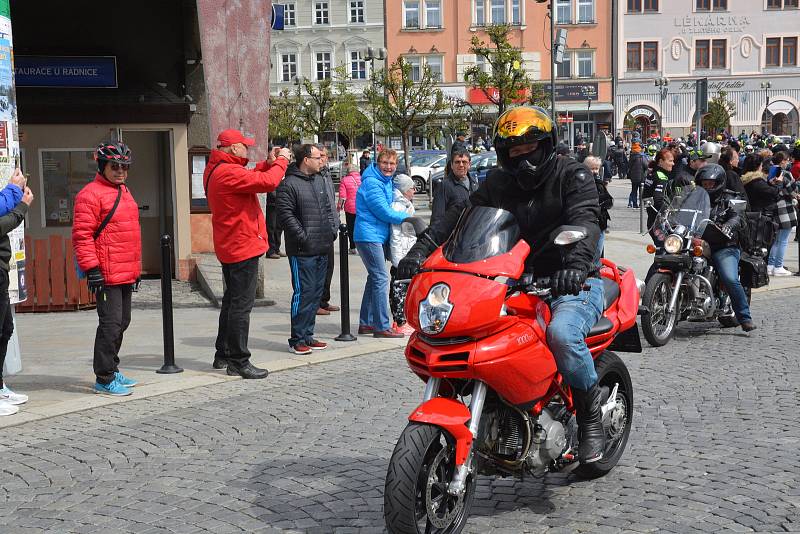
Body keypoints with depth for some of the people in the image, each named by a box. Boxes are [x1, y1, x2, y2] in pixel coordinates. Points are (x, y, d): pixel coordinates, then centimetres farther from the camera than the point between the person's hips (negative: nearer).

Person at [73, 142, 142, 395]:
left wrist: (136, 268, 25)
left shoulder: (124, 191, 18)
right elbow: (82, 234, -16)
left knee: (122, 322, 15)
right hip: (106, 274, -9)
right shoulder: (90, 194, -11)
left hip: (126, 273, 9)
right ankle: (104, 379, -1)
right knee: (111, 323, -8)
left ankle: (111, 369, 28)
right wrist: (91, 269, -20)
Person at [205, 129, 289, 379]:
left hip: (230, 247, 11)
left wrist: (269, 163, 7)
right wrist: (281, 161, -8)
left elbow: (250, 179, 20)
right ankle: (238, 362, -2)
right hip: (243, 247, -11)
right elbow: (267, 182, -25)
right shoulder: (228, 172, -20)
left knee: (232, 301, 19)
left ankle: (223, 355, 28)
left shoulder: (216, 170, 12)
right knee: (241, 305, -6)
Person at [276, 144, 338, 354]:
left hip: (323, 249, 8)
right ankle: (297, 339, 1)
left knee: (316, 293, 12)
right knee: (303, 293, -7)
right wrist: (303, 238, -17)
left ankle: (308, 335, 21)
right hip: (302, 251, -8)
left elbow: (330, 208, 23)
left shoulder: (320, 180, 16)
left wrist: (332, 231, 11)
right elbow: (286, 215, -16)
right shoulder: (289, 184, -11)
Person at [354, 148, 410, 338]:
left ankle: (366, 323, 22)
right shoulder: (372, 183, -16)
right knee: (381, 279, -10)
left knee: (374, 278, 14)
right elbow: (384, 212, -16)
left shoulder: (386, 181, 14)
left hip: (378, 237, 10)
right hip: (369, 236, -10)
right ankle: (382, 326, -8)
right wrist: (408, 218, -5)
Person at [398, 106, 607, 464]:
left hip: (573, 283, -6)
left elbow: (585, 220, -21)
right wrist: (422, 247, -15)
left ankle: (591, 414, -12)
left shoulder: (572, 176, -2)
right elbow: (462, 214, 3)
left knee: (561, 333, -35)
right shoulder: (498, 184, 14)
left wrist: (577, 261, -42)